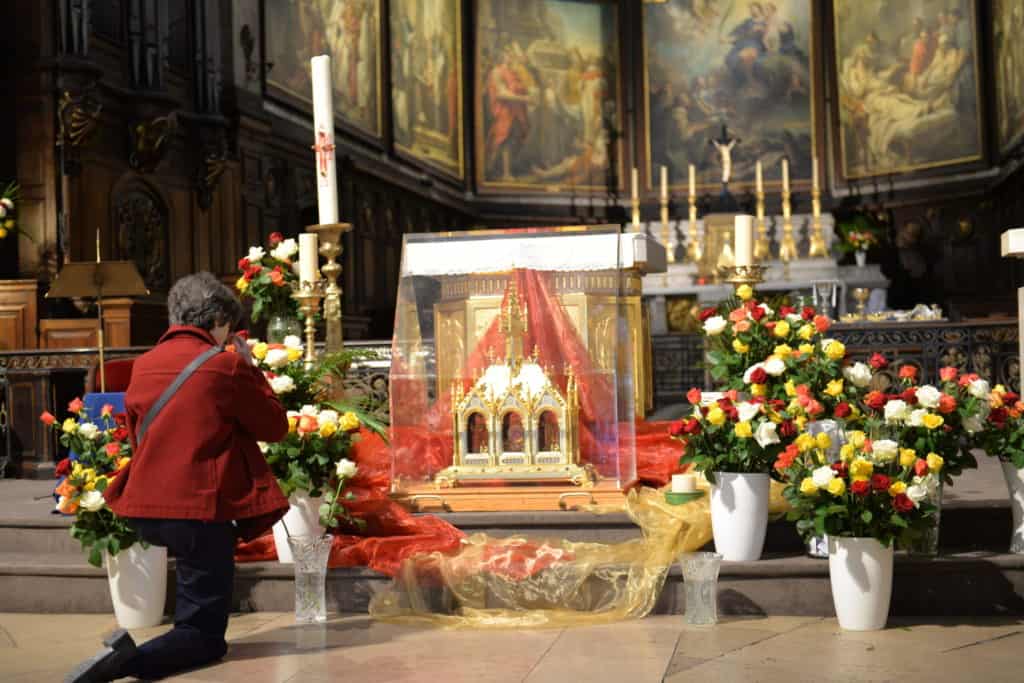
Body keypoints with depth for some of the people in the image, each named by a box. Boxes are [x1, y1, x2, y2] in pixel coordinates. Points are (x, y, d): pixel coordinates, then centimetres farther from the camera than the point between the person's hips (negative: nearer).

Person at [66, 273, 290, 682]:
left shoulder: (143, 366, 8)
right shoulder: (225, 366, -10)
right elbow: (275, 427, -1)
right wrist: (251, 370, 9)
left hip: (145, 510, 7)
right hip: (200, 512, -7)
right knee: (204, 636, 1)